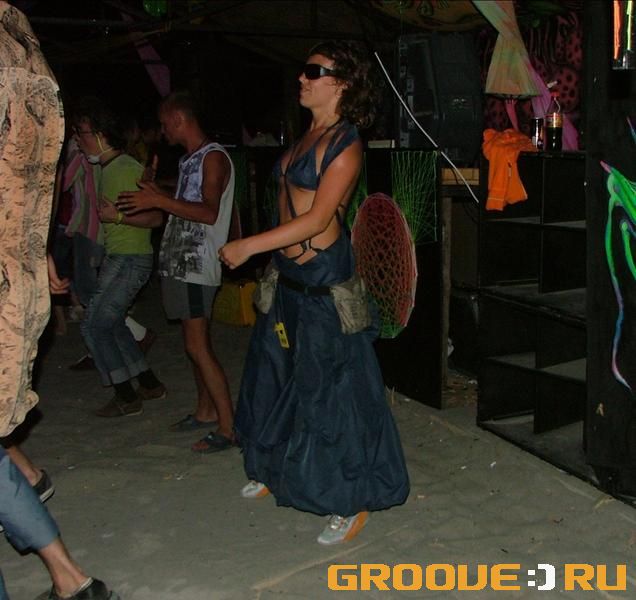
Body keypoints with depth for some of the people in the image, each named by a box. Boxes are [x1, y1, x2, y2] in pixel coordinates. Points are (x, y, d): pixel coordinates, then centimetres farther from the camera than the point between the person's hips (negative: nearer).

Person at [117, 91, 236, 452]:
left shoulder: (213, 158, -11)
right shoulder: (190, 160, 18)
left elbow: (209, 213, -22)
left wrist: (159, 200, -22)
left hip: (198, 264, -9)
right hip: (181, 261, 9)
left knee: (198, 346, -10)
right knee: (196, 343, 14)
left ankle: (229, 427, -5)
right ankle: (206, 411, 26)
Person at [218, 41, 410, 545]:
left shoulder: (345, 144, -14)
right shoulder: (310, 135, 12)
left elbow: (317, 218, -19)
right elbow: (291, 205, 9)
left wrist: (248, 246, -19)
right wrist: (280, 250, -10)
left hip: (323, 275, -9)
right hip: (289, 273, 9)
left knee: (331, 386, -2)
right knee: (279, 370, 19)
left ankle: (354, 502, 11)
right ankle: (275, 469, 38)